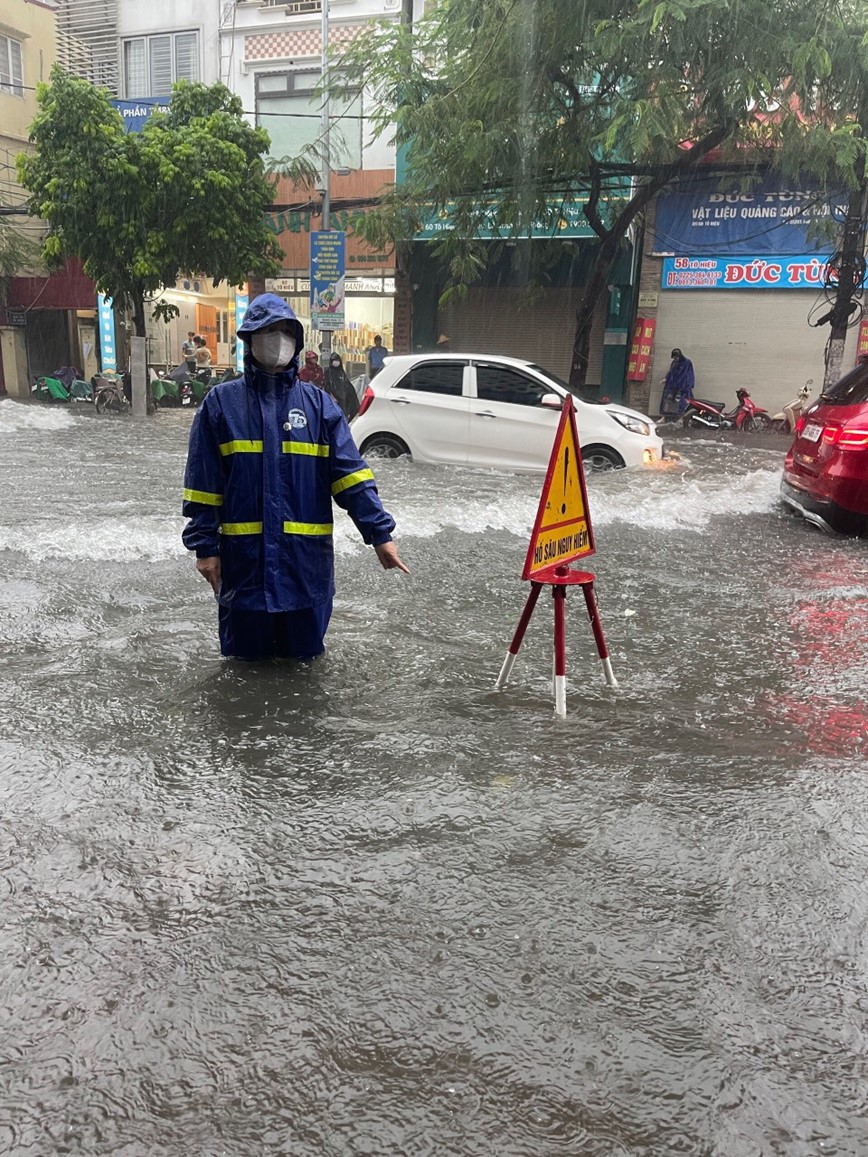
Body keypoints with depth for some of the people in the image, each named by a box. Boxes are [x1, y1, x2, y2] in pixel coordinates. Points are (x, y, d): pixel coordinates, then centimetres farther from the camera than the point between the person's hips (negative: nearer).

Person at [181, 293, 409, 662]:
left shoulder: (317, 403, 4)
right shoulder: (221, 403, 2)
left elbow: (350, 474, -2)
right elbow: (203, 482, 2)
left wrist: (380, 533, -10)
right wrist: (205, 545, -2)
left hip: (306, 556, 1)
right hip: (243, 557, 0)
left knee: (303, 650, 12)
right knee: (247, 654, 12)